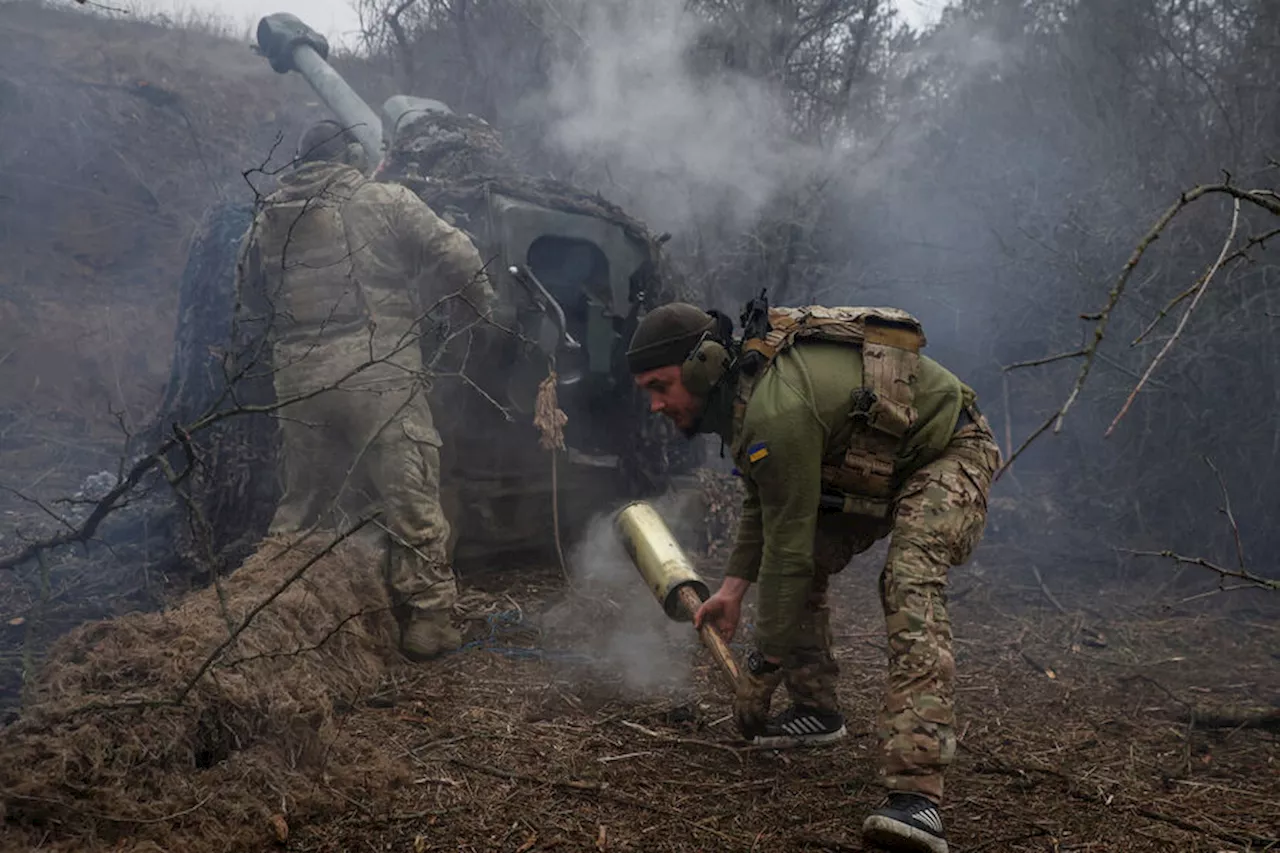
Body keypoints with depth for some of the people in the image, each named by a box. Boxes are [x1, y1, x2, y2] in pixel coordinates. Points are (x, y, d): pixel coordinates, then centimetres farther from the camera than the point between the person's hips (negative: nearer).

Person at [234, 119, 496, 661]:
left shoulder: (267, 219, 15)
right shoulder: (387, 202, 1)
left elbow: (249, 304, 20)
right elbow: (458, 262, -4)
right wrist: (460, 328, 10)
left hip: (297, 382, 5)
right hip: (380, 374, -5)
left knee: (301, 503, 17)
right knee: (410, 499, 2)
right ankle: (427, 619, 3)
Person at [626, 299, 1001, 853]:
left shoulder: (777, 411, -34)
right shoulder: (743, 389, -2)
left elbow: (787, 548, -30)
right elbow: (762, 502, 11)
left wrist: (762, 665, -23)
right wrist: (733, 586, 2)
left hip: (948, 454, -10)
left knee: (909, 584, -30)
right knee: (807, 563, 8)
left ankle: (916, 794, -40)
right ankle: (816, 710, 25)